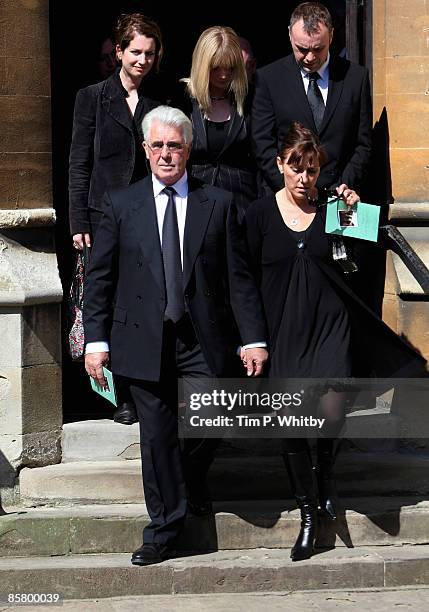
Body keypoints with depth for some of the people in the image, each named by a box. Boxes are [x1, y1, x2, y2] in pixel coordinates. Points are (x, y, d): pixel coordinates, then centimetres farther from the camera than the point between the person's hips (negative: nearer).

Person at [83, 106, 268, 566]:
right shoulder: (121, 204, 5)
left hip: (203, 342, 0)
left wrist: (253, 338, -1)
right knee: (157, 436, 4)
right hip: (145, 342, 0)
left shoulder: (218, 204, 4)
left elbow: (238, 276, 4)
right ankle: (164, 528, 16)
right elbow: (99, 277, 5)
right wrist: (96, 339, -2)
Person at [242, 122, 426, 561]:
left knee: (332, 415, -15)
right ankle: (308, 515, 17)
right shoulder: (260, 214, 2)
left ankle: (325, 466, 20)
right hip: (282, 331, 0)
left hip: (329, 325, 0)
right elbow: (247, 279, 3)